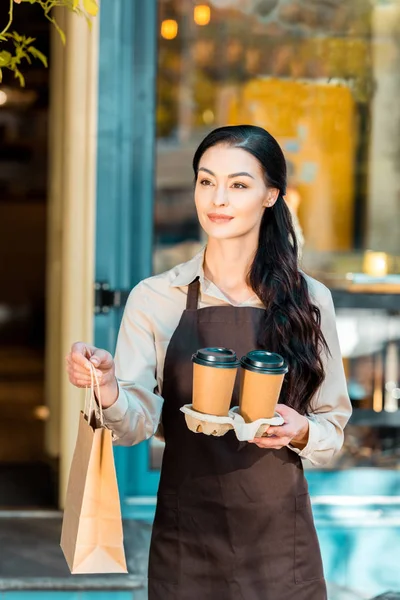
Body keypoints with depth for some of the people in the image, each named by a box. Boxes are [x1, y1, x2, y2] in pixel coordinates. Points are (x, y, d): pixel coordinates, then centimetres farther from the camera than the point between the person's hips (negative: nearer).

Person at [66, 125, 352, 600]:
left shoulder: (310, 300, -1)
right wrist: (108, 388, -30)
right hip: (186, 538, 0)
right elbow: (137, 423, -10)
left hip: (281, 541, 1)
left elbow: (332, 427, 5)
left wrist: (300, 431, -17)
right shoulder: (154, 298, -3)